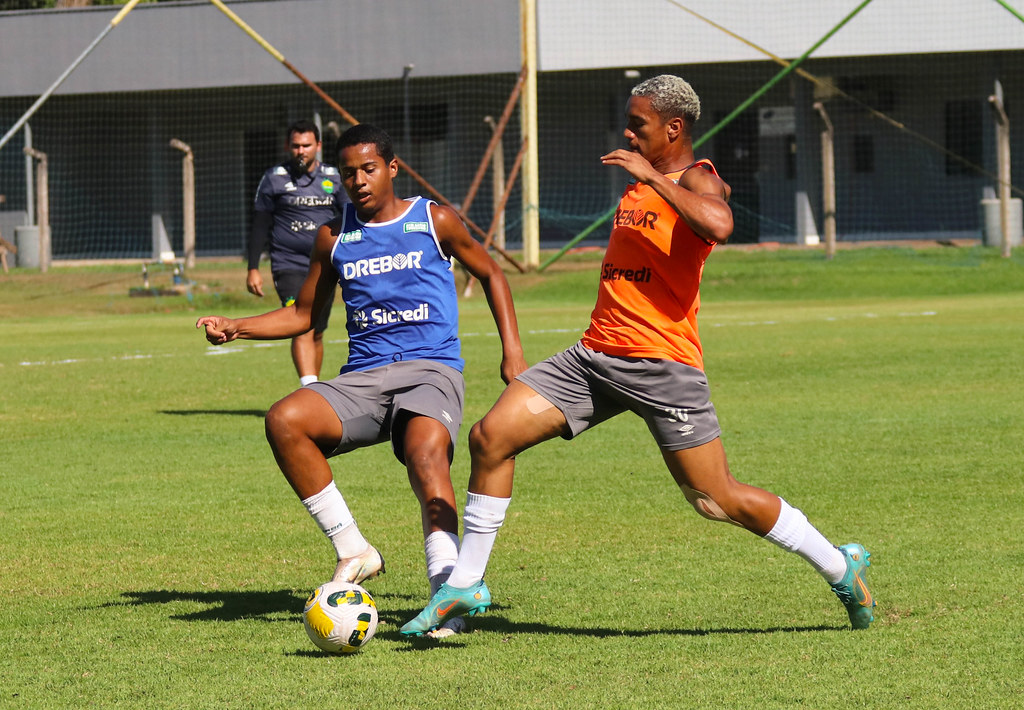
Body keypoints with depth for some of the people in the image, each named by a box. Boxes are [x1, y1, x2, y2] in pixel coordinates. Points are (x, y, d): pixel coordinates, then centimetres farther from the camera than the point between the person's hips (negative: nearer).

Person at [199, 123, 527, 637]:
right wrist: (235, 328, 10)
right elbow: (303, 314, 26)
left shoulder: (434, 221, 8)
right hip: (364, 377, 4)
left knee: (425, 453, -36)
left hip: (431, 368, -4)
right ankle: (352, 551, -16)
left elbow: (490, 274, 20)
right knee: (284, 420, -25)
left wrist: (512, 350, 10)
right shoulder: (335, 237, 16)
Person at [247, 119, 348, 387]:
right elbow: (260, 226, 3)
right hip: (289, 266, -3)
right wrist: (253, 269, -1)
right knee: (302, 329, -19)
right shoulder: (274, 178, 0)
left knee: (317, 334, 11)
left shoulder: (333, 177, 8)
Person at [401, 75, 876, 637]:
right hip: (596, 354, 8)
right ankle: (465, 585, 4)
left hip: (662, 364, -8)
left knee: (718, 501, -3)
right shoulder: (641, 181, 18)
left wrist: (652, 177, -26)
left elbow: (718, 225, -32)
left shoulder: (697, 179, -7)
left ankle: (840, 568, 16)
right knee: (490, 436, -5)